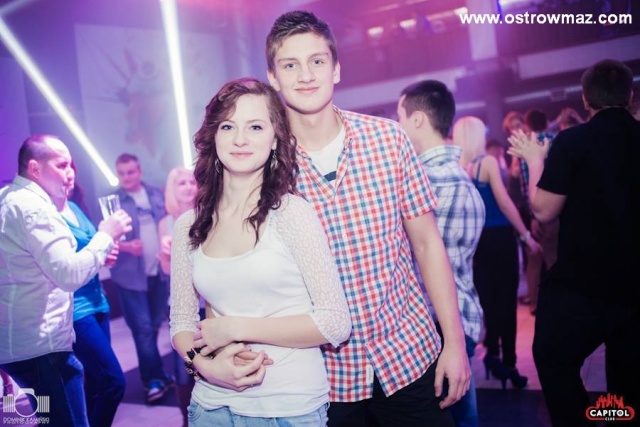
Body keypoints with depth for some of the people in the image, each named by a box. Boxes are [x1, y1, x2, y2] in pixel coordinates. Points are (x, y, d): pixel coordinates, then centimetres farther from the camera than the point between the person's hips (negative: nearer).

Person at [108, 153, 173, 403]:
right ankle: (155, 379, 9)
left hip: (160, 271, 4)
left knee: (154, 325, 14)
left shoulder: (156, 194, 7)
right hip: (131, 275, -4)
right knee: (143, 328, -3)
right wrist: (125, 246, -26)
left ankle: (153, 376, 29)